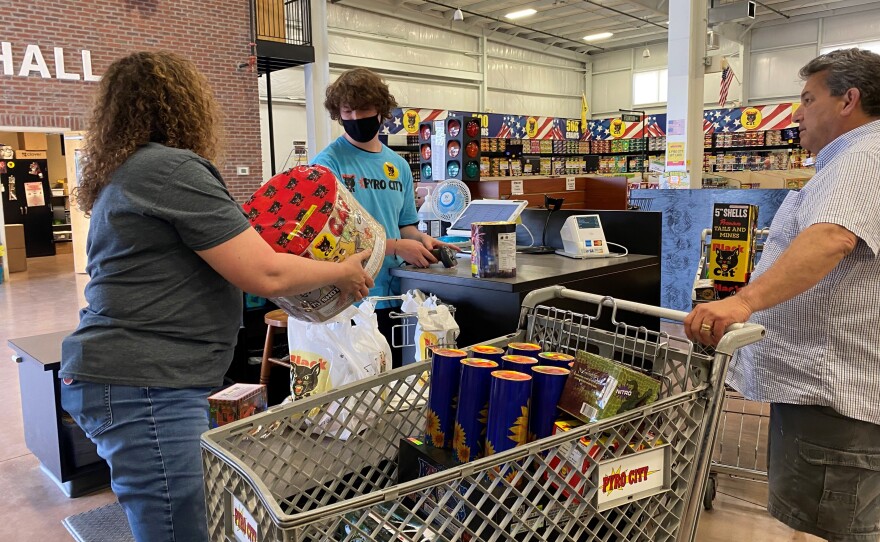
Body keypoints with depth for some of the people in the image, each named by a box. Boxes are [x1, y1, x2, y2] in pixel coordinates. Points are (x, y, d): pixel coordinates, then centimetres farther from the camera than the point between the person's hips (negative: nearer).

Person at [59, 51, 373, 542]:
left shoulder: (124, 172, 16)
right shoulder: (173, 168, -16)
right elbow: (266, 276, -19)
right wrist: (342, 272, -3)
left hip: (124, 376, 10)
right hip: (142, 387, -10)